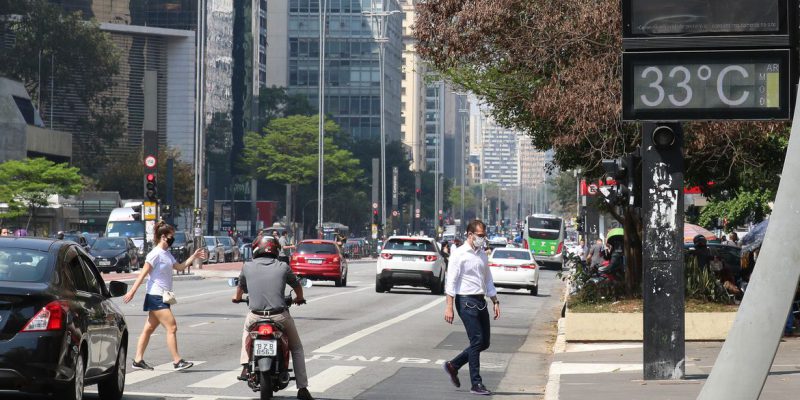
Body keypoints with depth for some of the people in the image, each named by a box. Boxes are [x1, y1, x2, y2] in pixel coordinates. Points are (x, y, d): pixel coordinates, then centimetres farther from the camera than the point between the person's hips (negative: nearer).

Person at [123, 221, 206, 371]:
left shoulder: (167, 254, 15)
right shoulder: (155, 254, -13)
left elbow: (180, 267, 21)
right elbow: (143, 274, -16)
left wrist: (194, 256, 12)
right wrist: (132, 291, -19)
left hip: (162, 297, 10)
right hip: (156, 297, -10)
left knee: (149, 329, 11)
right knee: (172, 327, -12)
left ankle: (138, 360, 14)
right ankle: (177, 361, -12)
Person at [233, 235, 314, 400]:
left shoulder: (248, 267, 4)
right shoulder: (283, 267, 2)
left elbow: (240, 286, 24)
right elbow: (296, 284, 19)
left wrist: (237, 297, 48)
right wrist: (299, 298, 42)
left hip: (255, 317, 1)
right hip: (280, 317, -1)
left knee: (246, 330, 37)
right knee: (297, 349, 18)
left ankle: (245, 366, 23)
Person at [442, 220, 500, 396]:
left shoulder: (482, 254, 16)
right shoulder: (459, 254, -7)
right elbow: (451, 282, -12)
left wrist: (495, 301, 15)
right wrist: (449, 306, -18)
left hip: (481, 301, 8)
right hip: (466, 301, -8)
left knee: (484, 342, 8)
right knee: (477, 341, -10)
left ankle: (453, 365, 24)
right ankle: (476, 384, -5)